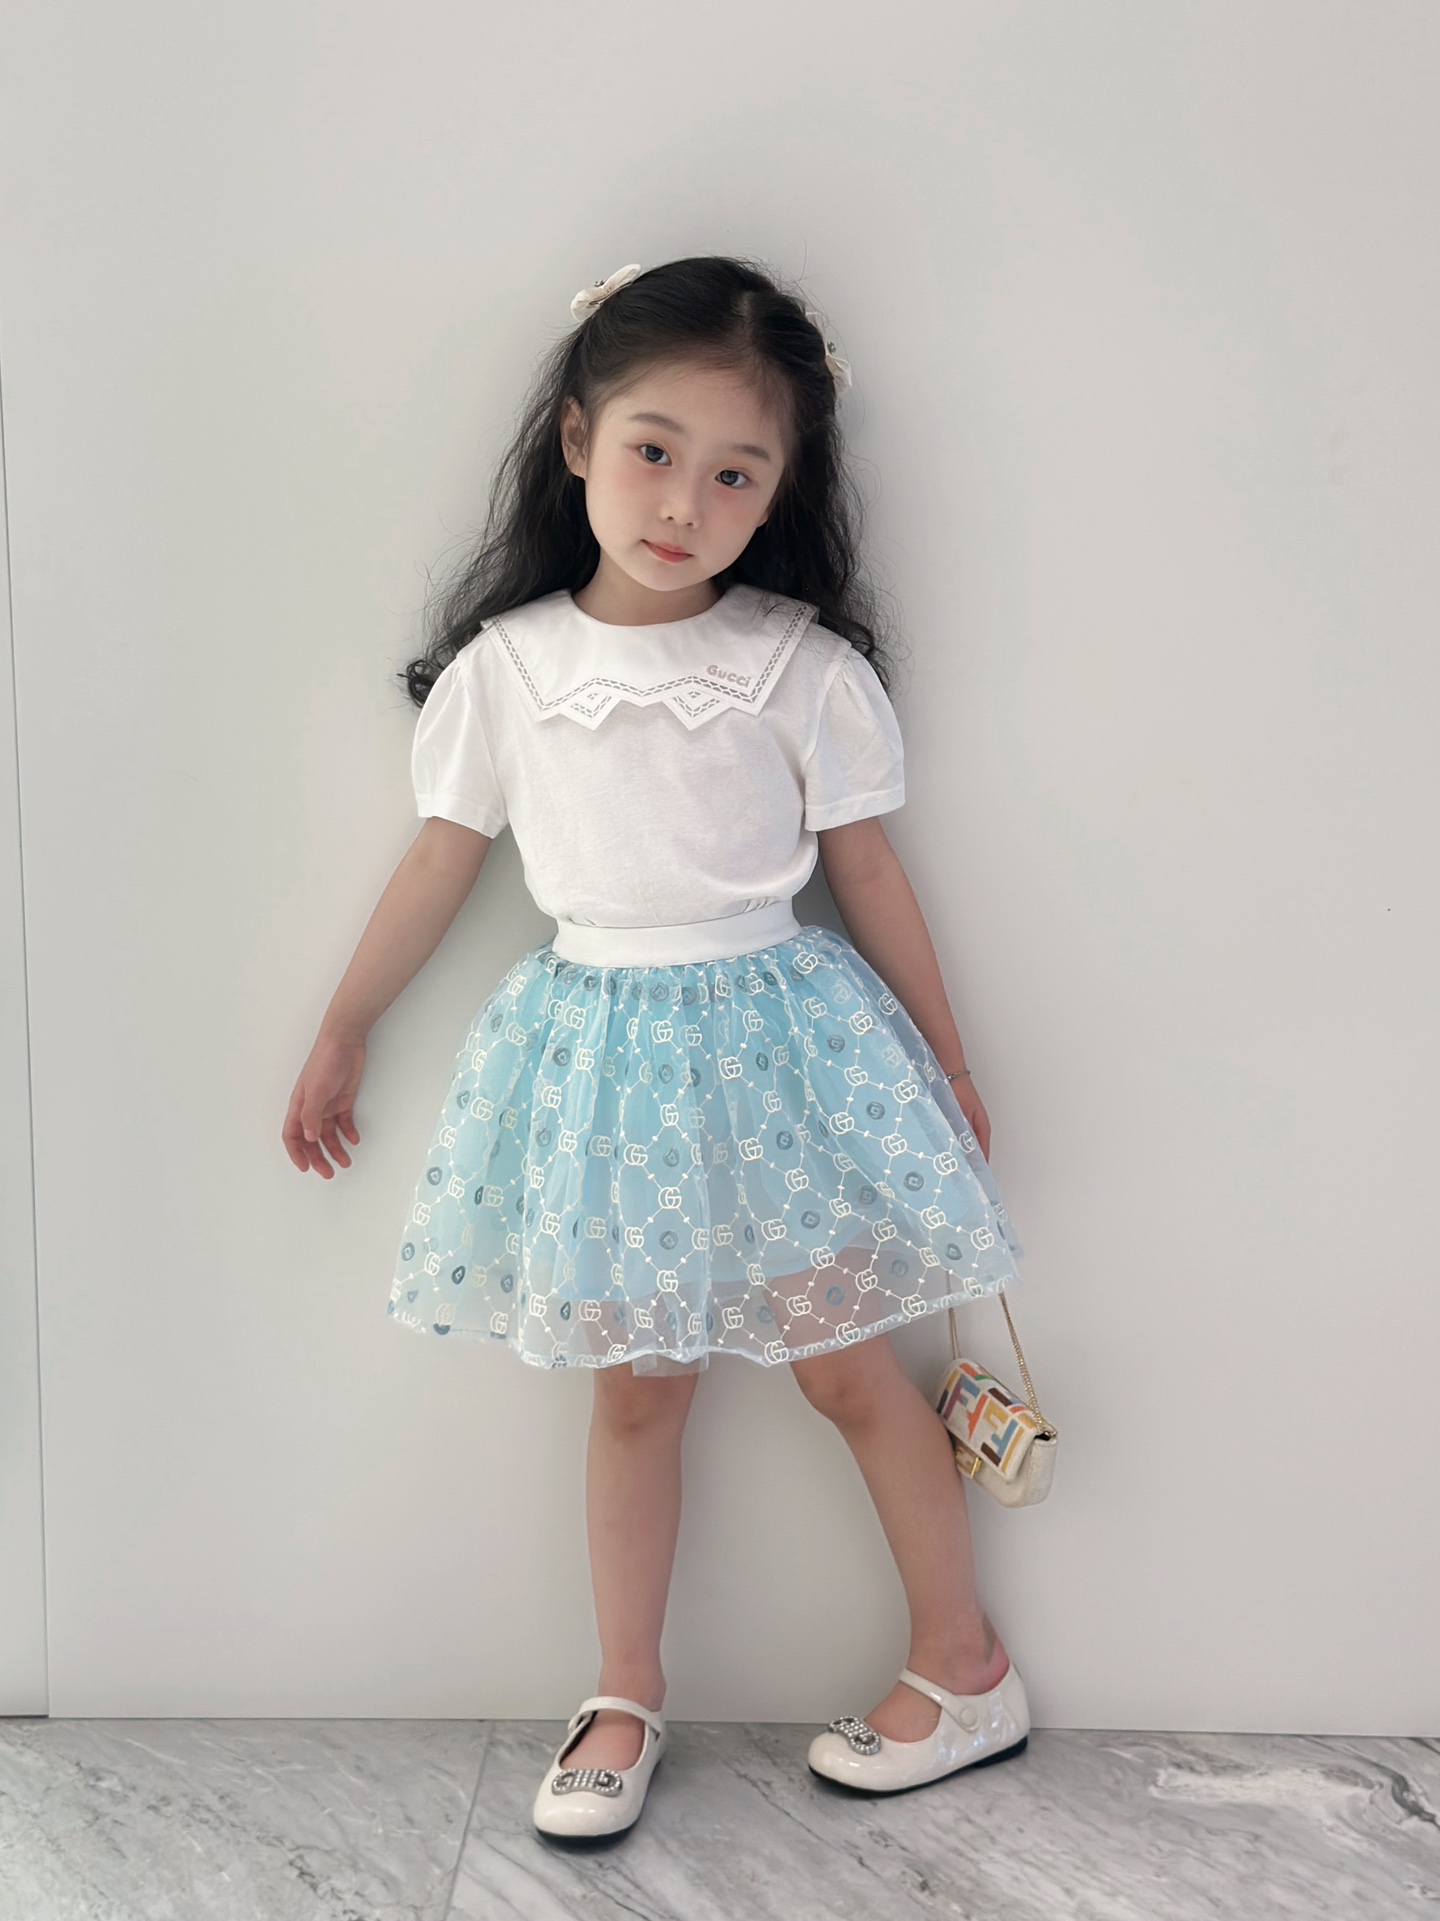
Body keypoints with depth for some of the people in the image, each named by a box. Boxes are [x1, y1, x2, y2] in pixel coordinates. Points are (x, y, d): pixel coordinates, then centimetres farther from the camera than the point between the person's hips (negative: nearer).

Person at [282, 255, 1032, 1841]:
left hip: (772, 1033, -2)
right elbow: (443, 857, 7)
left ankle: (966, 1670, 25)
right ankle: (625, 1699, 27)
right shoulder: (508, 664, -3)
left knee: (846, 1364, 6)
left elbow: (867, 873, 0)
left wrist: (945, 1057, 7)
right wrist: (341, 1031, 13)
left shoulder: (800, 666, -8)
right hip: (600, 1042, 2)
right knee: (634, 1385, 11)